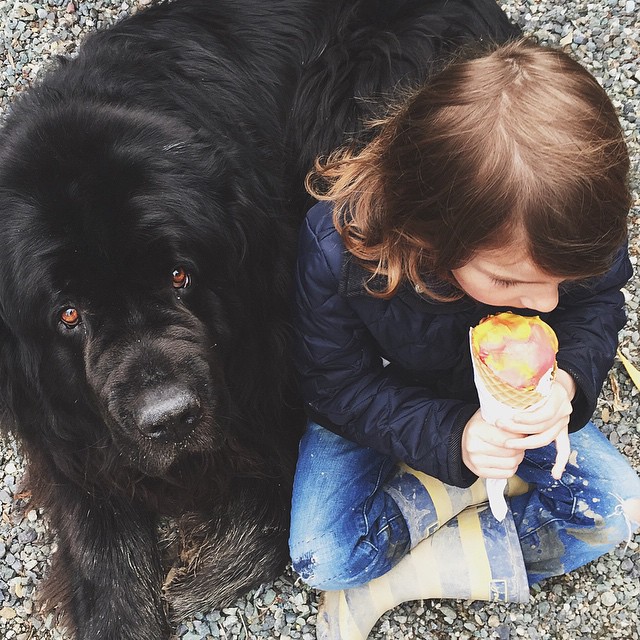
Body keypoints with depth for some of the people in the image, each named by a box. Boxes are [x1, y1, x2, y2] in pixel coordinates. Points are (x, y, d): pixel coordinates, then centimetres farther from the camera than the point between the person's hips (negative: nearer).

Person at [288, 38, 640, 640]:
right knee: (323, 558, -22)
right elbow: (336, 387, -22)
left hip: (507, 401, 3)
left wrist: (568, 377, -32)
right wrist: (450, 437, -37)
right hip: (379, 408, -3)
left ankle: (394, 579, -8)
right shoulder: (336, 243, -37)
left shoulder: (574, 233, -30)